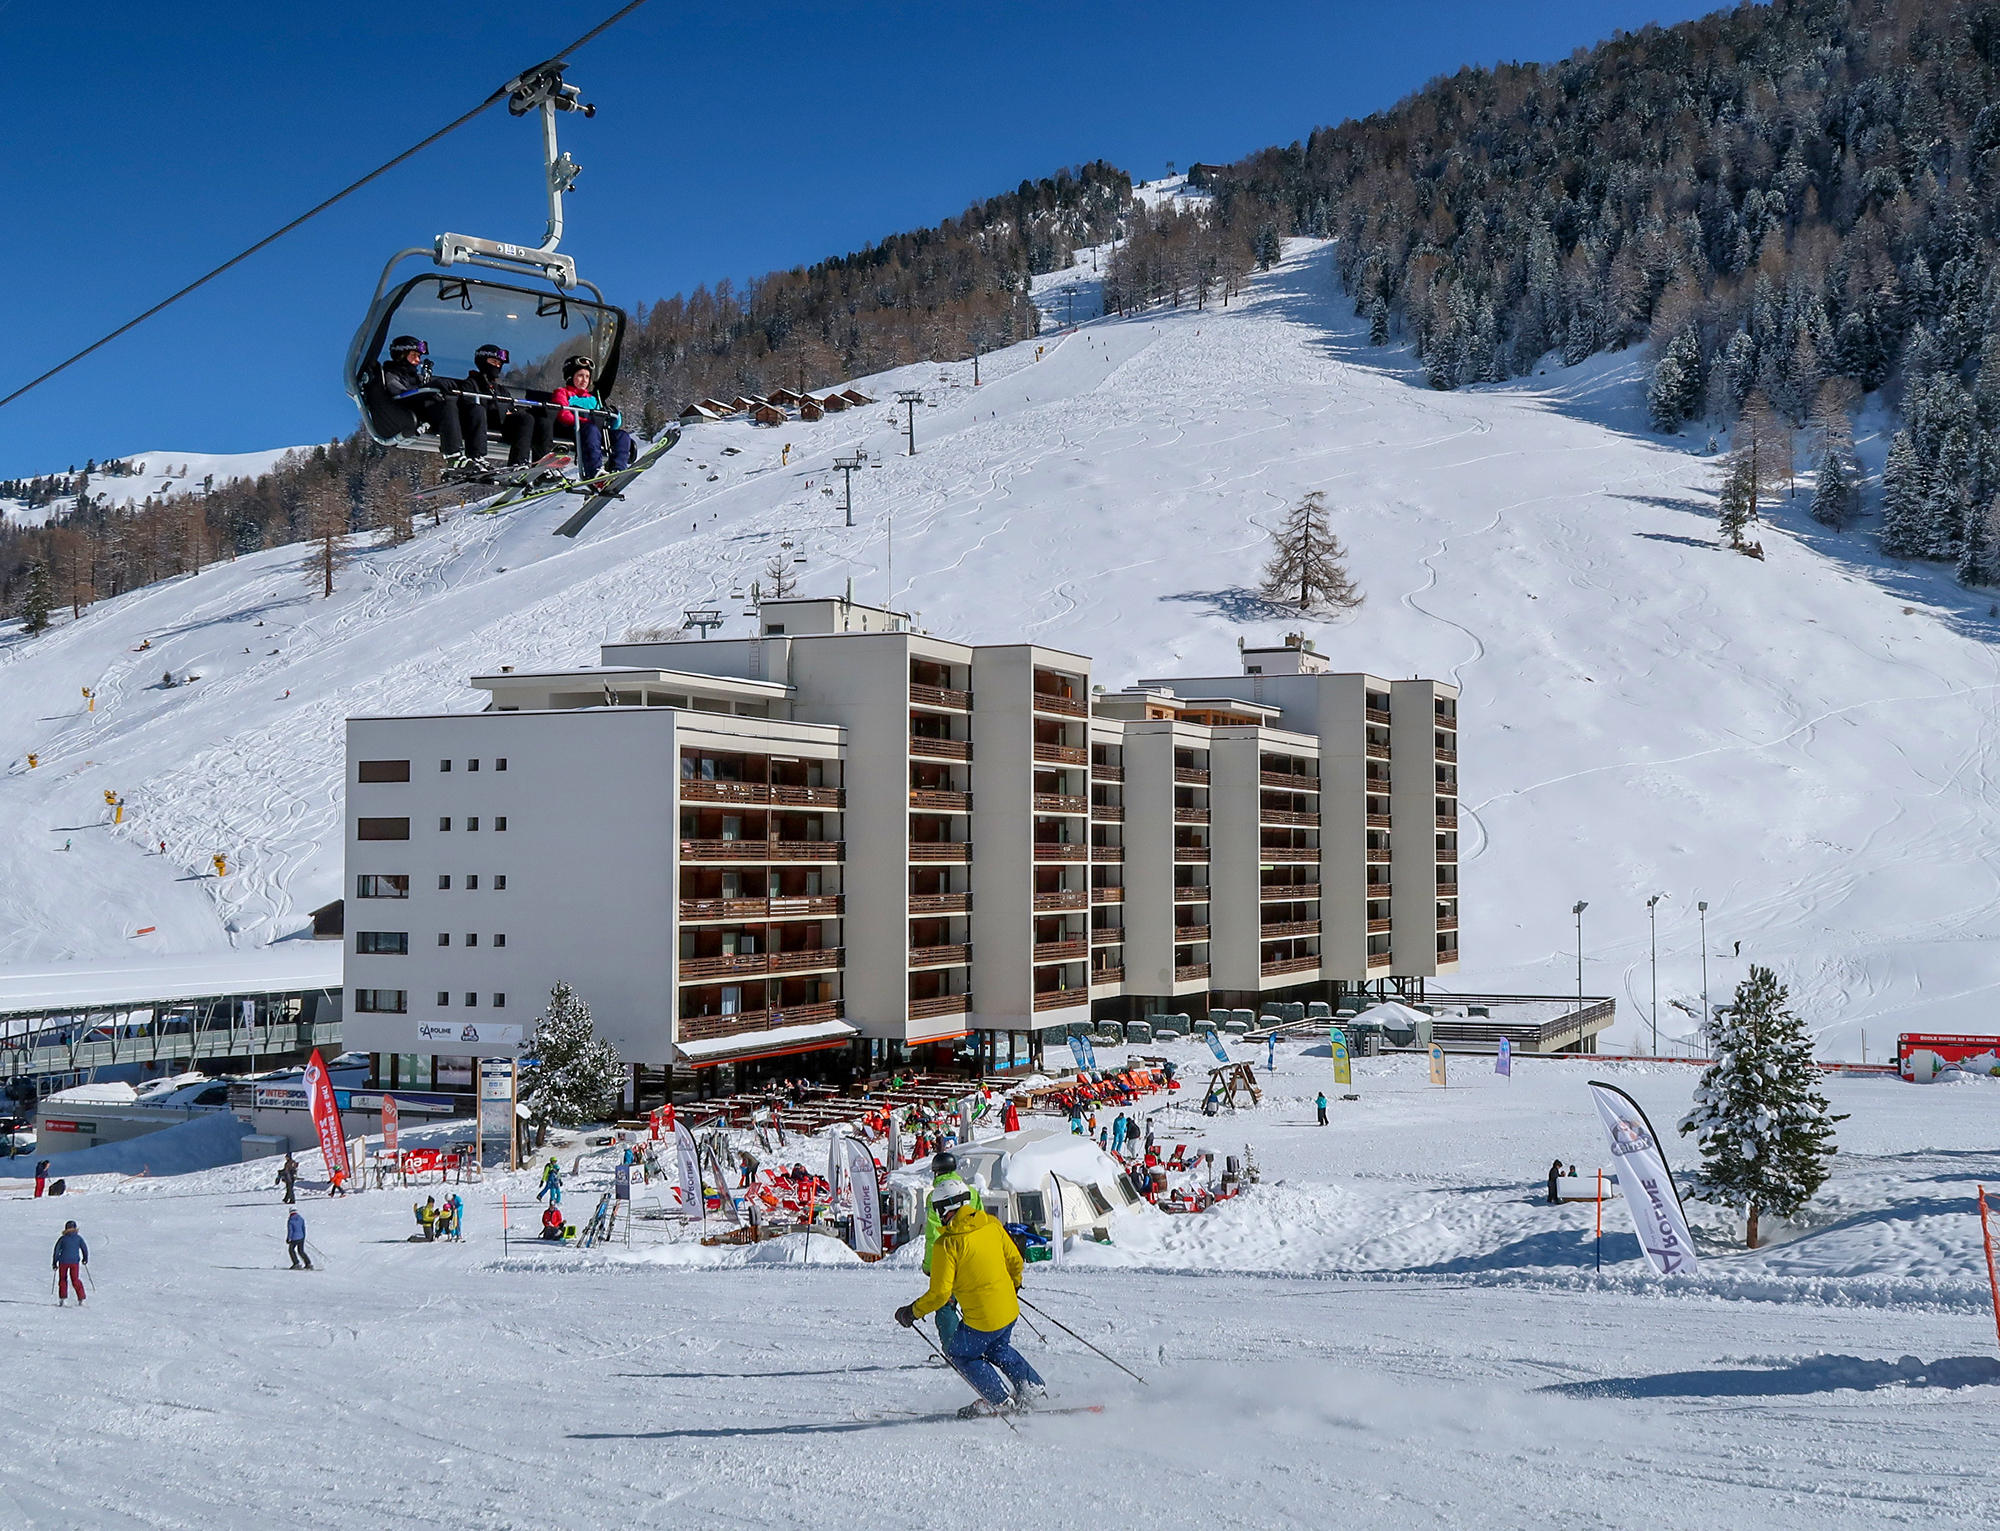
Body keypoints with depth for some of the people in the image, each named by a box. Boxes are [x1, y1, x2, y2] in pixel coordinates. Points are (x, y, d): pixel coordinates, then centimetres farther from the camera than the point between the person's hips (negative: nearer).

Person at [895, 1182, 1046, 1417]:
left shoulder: (947, 1244, -19)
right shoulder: (991, 1224, -1)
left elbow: (939, 1294, -19)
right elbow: (1015, 1262, 10)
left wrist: (912, 1312, -3)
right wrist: (1014, 1287, 30)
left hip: (982, 1319, -7)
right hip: (1009, 1310, 7)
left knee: (960, 1353, 20)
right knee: (997, 1349, 32)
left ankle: (1001, 1400, 18)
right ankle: (1035, 1389, 30)